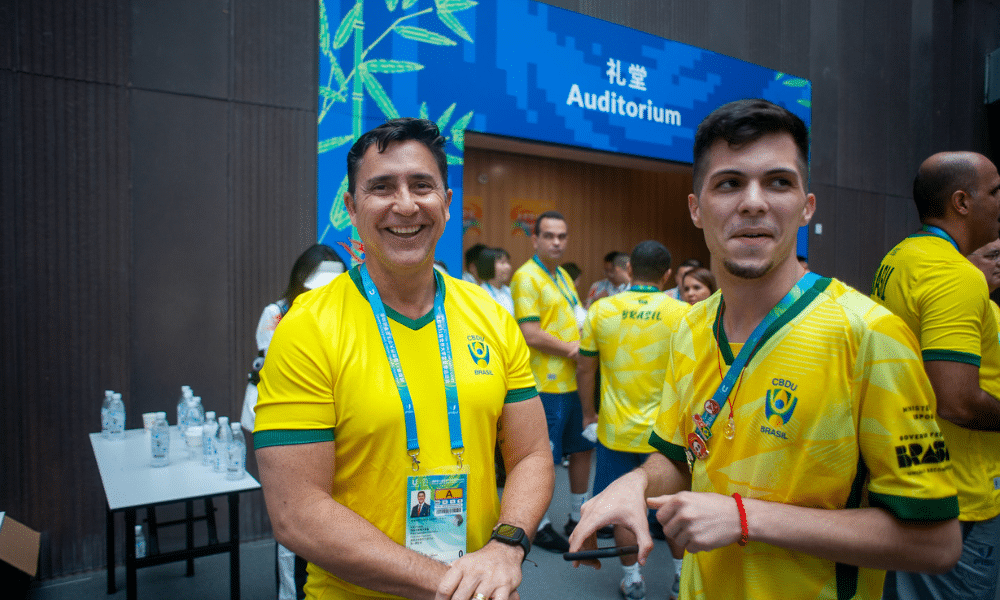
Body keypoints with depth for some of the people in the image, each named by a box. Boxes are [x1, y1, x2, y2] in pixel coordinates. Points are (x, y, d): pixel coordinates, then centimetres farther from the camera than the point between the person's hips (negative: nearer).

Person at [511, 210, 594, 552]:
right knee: (545, 458, 2)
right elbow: (531, 335, -20)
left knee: (582, 447, 18)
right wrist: (572, 349, -13)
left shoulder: (563, 276, 15)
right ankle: (540, 525, 20)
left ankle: (579, 516, 34)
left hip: (574, 380, 9)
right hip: (547, 384, -9)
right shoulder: (526, 277, -13)